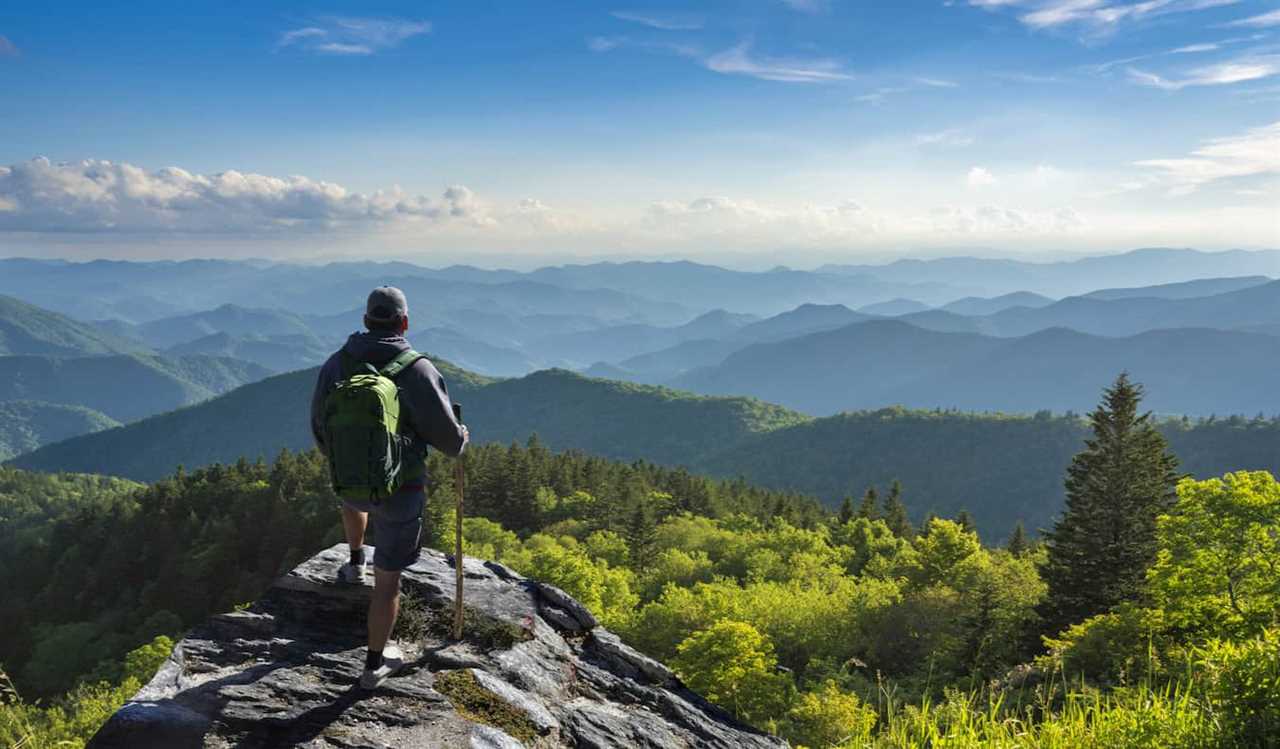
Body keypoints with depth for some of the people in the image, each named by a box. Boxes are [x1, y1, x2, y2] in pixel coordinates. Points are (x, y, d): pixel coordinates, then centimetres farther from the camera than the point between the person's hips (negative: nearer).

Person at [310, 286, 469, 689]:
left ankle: (355, 563, 53)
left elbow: (320, 428, 8)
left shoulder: (336, 364, -4)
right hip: (399, 489, -4)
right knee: (388, 579, 9)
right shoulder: (418, 370, -18)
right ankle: (375, 664, 20)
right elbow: (446, 434, -13)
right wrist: (460, 439, 12)